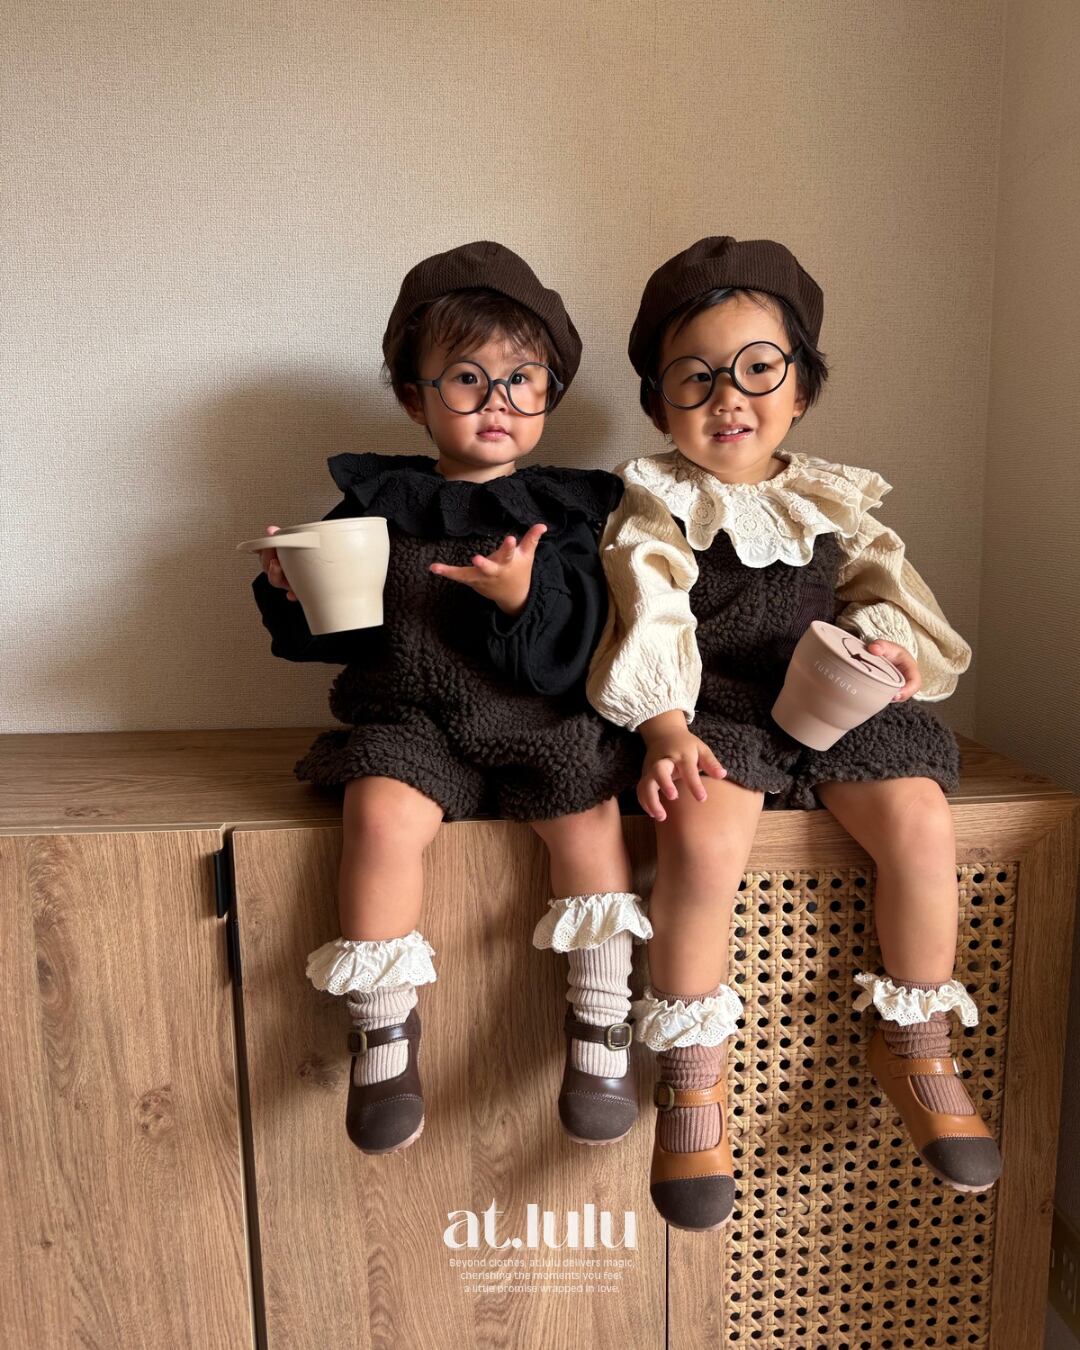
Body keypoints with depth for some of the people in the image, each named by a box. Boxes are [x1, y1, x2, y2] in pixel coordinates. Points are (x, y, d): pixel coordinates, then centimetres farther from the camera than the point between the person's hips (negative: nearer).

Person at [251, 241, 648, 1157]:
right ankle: (385, 1027, -4)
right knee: (382, 809, -25)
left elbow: (569, 657, -7)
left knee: (588, 811, -23)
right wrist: (292, 589, -9)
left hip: (540, 722, 0)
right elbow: (330, 637, 11)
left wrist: (524, 597, -25)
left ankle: (601, 1021, 0)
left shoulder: (565, 511, 3)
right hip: (409, 722, 1)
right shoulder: (378, 504, 7)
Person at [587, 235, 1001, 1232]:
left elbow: (884, 585, 13)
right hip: (716, 712, -3)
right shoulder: (656, 505, 3)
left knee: (920, 821, -20)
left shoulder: (834, 502, 17)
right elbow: (651, 622, -10)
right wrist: (667, 728, -25)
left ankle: (914, 1042, 6)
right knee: (705, 837, -32)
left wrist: (888, 642, -12)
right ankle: (693, 1073, -10)